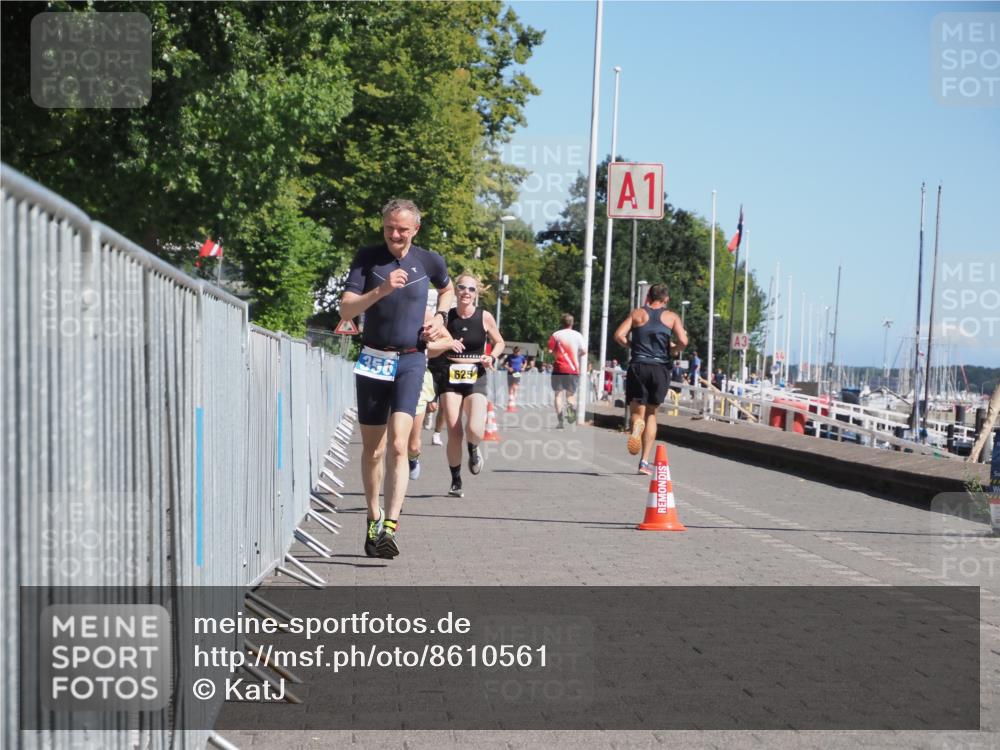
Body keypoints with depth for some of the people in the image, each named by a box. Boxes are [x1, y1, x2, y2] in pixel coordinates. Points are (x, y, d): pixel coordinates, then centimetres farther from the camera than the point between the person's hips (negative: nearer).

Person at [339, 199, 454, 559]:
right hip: (373, 359, 1)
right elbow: (346, 309, -10)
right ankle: (373, 518, 27)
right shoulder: (367, 258, -2)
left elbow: (447, 289, 25)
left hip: (411, 361, -1)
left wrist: (439, 317, 7)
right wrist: (382, 290, -23)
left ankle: (390, 525, -23)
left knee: (397, 444, -16)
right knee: (372, 449, 9)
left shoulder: (429, 261, 2)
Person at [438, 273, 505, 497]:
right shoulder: (446, 317, -1)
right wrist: (447, 345, -14)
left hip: (475, 378, -1)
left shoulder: (485, 317, -1)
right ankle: (456, 481, 14)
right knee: (454, 433, -5)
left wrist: (491, 357, -6)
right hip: (451, 378, 1)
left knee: (474, 430, -20)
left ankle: (473, 449, 18)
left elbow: (499, 342, 13)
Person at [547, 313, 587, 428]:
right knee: (571, 394, 12)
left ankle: (559, 420, -4)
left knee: (558, 394, 6)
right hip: (573, 370, 1)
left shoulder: (556, 335, 0)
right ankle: (572, 407, -21)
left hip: (558, 369, -1)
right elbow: (584, 352, 0)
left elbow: (549, 351, -6)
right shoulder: (577, 335, 3)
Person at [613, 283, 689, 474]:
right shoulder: (672, 317, 7)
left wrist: (632, 346, 13)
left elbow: (619, 335, -4)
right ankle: (645, 461, 6)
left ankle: (636, 427, -34)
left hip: (638, 366, 0)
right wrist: (672, 346, 15)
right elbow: (683, 342, -6)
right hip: (660, 368, 0)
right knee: (651, 414, 13)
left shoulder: (637, 314, 7)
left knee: (637, 411, 5)